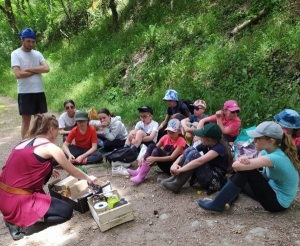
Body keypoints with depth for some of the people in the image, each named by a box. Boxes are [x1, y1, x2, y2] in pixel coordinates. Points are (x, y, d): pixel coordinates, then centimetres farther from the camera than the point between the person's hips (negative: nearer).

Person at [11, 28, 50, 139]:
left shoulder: (37, 54, 10)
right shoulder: (16, 54, -4)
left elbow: (47, 69, -5)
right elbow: (18, 74, -16)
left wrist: (28, 69, -12)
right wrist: (37, 70, -7)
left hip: (39, 91, 5)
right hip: (25, 93, -4)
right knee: (26, 120, 3)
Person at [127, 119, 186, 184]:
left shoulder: (181, 141, -13)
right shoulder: (165, 137, 4)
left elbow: (172, 157, -24)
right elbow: (153, 148, -4)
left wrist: (155, 158, -35)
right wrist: (143, 157, -23)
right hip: (165, 165, 6)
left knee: (156, 151, -30)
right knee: (152, 146, -17)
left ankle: (141, 177, -34)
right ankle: (139, 171, -25)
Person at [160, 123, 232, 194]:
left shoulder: (219, 148, -20)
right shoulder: (205, 145, 4)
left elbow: (199, 161, -33)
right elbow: (185, 154, -2)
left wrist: (180, 170, -32)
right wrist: (175, 164, -19)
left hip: (214, 180, -8)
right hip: (207, 174, 8)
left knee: (193, 154, -24)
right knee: (190, 149, -7)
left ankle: (177, 184, -20)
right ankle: (174, 178, -10)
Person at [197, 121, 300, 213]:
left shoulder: (276, 157, -30)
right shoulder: (269, 150, -2)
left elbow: (236, 165, -36)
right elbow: (238, 165, -3)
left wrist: (241, 162, -13)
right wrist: (243, 159, -26)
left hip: (278, 202, -9)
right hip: (273, 191, 9)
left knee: (245, 170, -22)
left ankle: (217, 204, -15)